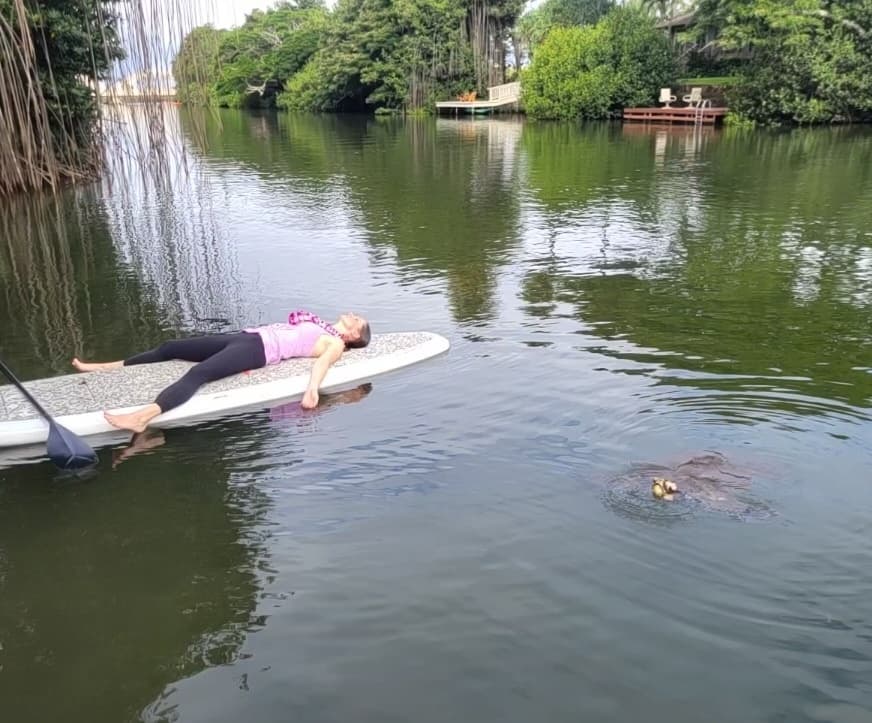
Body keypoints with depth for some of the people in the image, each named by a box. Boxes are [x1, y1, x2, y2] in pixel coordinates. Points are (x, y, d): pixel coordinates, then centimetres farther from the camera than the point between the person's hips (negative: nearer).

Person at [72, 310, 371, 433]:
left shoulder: (335, 343, 4)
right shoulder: (320, 326, 30)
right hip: (246, 336, 9)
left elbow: (323, 361, -18)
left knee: (198, 373, -32)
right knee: (170, 347, 4)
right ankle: (107, 367, 11)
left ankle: (142, 417, -50)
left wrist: (312, 388, -35)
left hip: (259, 349, -9)